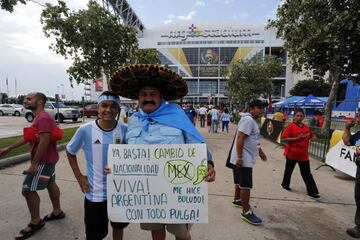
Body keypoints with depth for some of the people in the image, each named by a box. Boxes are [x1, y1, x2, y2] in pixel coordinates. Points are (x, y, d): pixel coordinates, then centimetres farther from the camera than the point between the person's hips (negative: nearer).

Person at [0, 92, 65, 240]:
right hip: (47, 159, 11)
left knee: (28, 190, -3)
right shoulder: (39, 118, 13)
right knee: (50, 184, 19)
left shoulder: (43, 118, -22)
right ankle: (57, 212, 33)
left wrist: (34, 164, -26)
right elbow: (28, 137, 21)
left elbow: (44, 142, -28)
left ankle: (35, 222, 12)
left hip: (43, 161, -11)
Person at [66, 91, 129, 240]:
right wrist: (79, 177, -2)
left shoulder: (125, 130, -10)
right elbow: (70, 151, 3)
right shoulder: (85, 130, -13)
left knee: (118, 227, 25)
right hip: (95, 193, -1)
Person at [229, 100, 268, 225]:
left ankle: (238, 200, 40)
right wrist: (239, 157, -29)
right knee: (246, 185, -4)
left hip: (246, 158, 11)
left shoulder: (252, 120, 15)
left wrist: (260, 151, 30)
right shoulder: (248, 120, -18)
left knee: (241, 182, 24)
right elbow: (240, 138, -26)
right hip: (244, 159, -11)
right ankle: (246, 212, 6)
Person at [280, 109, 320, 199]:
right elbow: (284, 139, -18)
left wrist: (313, 138, -2)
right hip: (292, 153, -4)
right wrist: (297, 138, -23)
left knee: (307, 174, 7)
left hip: (304, 155, 5)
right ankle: (285, 184, 34)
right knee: (289, 170, 13)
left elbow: (313, 136, 23)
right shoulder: (290, 127, -11)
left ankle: (312, 191, 12)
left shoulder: (307, 127, 8)